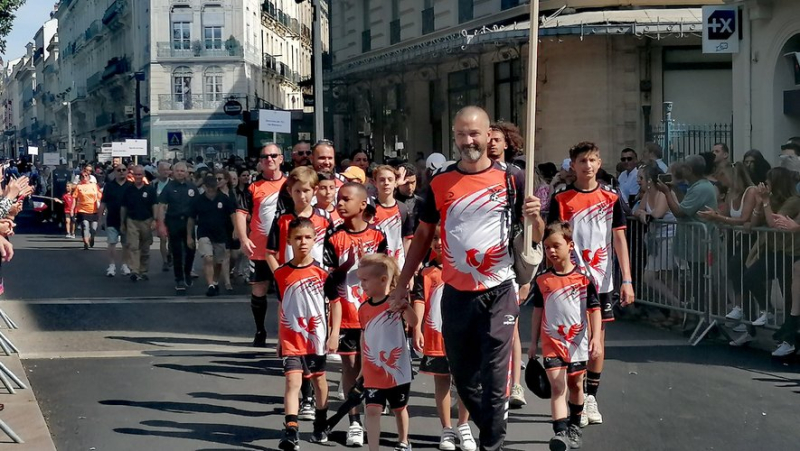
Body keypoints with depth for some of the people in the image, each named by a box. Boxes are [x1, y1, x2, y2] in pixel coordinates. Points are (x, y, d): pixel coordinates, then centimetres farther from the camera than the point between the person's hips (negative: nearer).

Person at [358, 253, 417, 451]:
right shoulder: (364, 308, 1)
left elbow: (413, 323, -28)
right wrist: (362, 366, 16)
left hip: (397, 369, -2)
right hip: (373, 372, 2)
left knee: (399, 408, 18)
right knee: (372, 410, -10)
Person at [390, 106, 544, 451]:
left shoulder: (510, 179, -2)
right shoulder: (440, 182, 3)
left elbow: (537, 238, 3)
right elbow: (423, 235, 12)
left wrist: (534, 218, -20)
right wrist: (402, 284, 8)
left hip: (498, 293, -3)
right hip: (455, 294, 3)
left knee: (494, 378, -4)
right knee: (462, 376, 13)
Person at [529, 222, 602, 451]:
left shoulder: (584, 278, -5)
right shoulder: (542, 281, 1)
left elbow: (594, 310, -4)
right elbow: (537, 311, 9)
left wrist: (596, 338, -13)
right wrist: (533, 343, 11)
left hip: (578, 342, 0)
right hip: (552, 342, 0)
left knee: (576, 385, 16)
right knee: (557, 386, -13)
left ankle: (574, 428, 36)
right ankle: (560, 432, -22)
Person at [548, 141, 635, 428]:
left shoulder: (611, 198, 5)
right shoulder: (561, 199, -1)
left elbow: (619, 239, 5)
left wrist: (627, 280, -1)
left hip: (601, 280, 2)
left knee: (598, 338, 7)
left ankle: (591, 398, 17)